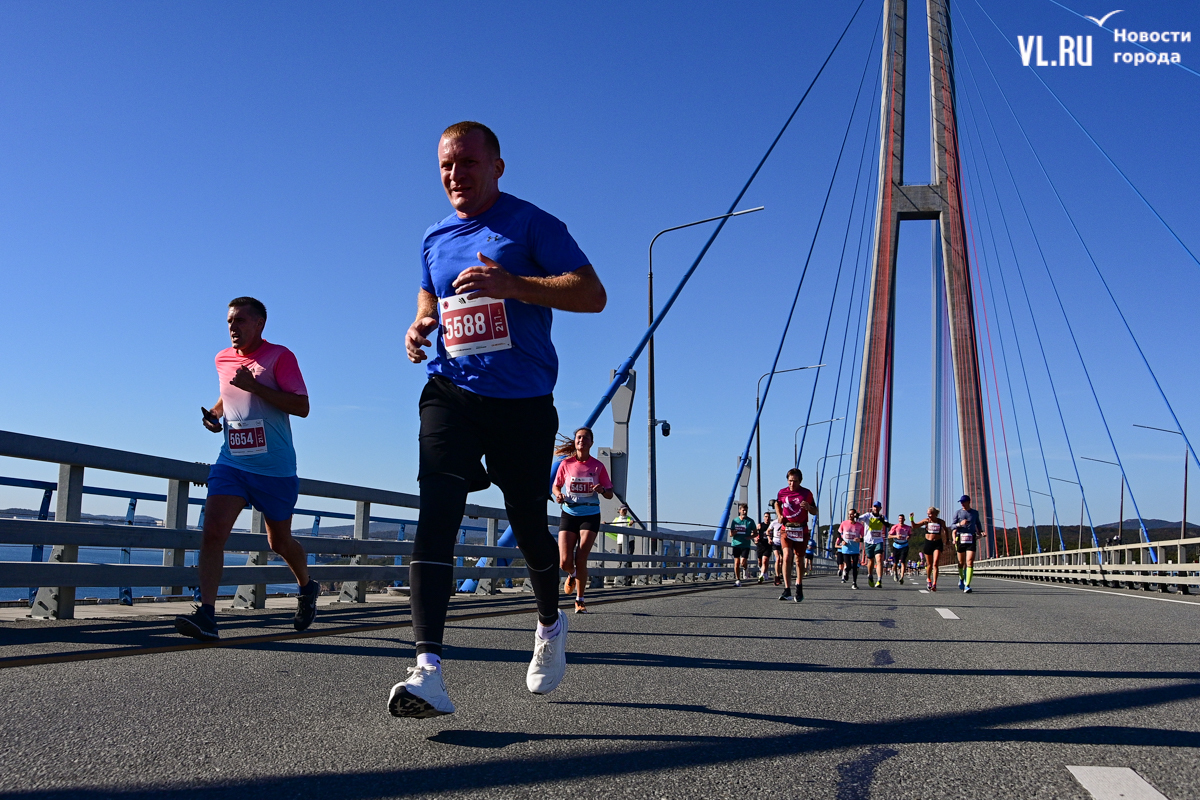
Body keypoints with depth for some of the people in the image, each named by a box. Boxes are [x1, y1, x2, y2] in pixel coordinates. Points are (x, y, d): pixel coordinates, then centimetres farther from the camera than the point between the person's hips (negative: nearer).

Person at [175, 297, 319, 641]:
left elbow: (302, 406, -16)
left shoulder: (279, 356, -7)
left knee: (280, 541, 10)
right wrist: (214, 413, 9)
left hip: (275, 468, -4)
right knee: (213, 529, -17)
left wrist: (254, 386, -23)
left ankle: (307, 588, 38)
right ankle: (207, 614, -18)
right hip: (231, 462, 4)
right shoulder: (223, 359, 11)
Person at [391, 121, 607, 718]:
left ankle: (550, 625, 36)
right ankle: (428, 671, -22)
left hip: (523, 400, -3)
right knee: (435, 513, -16)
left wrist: (511, 284, -23)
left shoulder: (531, 225, -2)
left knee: (528, 525, 6)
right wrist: (418, 328, 6)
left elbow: (592, 295, -11)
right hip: (450, 391, 3)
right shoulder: (434, 240, 15)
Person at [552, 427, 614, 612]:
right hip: (569, 514, 1)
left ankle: (579, 600, 7)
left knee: (581, 560, -9)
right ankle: (572, 576, 31)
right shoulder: (566, 464, 1)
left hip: (590, 516, -1)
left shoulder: (597, 466, 0)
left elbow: (609, 495, 4)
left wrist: (602, 490, -18)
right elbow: (555, 486, 12)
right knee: (564, 562, -6)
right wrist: (558, 495, -10)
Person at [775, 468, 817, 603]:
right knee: (787, 556, -18)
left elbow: (815, 512, 7)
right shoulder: (782, 492, 3)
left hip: (801, 530, 0)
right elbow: (777, 503, 25)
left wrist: (808, 507, -15)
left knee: (799, 559, 9)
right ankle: (787, 590, -21)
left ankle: (799, 590, 26)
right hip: (786, 529, 0)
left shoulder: (807, 493, 0)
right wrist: (779, 515, 7)